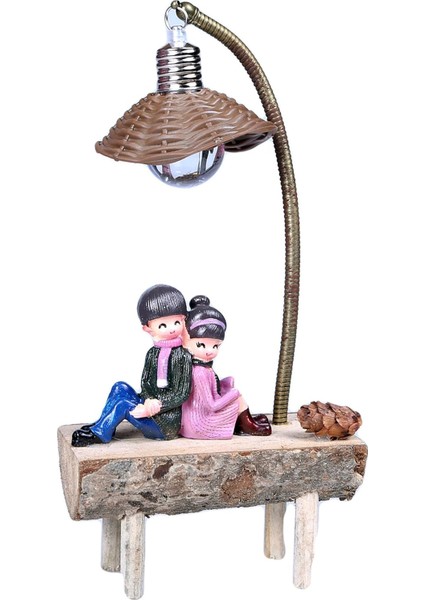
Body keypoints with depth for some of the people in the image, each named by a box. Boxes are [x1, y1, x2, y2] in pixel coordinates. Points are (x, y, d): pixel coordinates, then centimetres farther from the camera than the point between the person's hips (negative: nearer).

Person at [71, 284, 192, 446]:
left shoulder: (183, 355, -13)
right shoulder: (153, 353, 5)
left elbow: (183, 393, -15)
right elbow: (145, 382, 3)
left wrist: (157, 406, -21)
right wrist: (149, 401, -18)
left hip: (166, 422, -6)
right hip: (151, 406, 6)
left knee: (123, 404, -17)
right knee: (120, 387, -4)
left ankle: (99, 434, -3)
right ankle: (103, 424, -1)